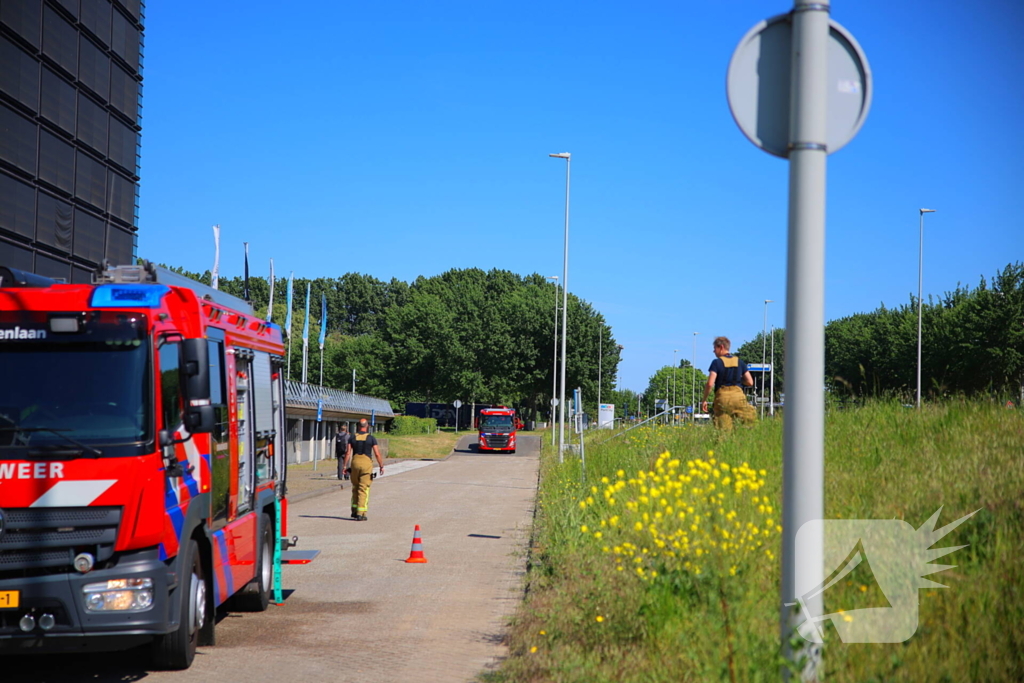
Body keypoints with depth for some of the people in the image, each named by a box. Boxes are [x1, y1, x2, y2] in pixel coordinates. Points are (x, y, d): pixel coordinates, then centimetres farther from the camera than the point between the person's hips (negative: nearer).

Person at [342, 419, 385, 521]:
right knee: (363, 489, -2)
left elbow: (348, 453, -1)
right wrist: (382, 466, 4)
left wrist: (345, 466, 2)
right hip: (366, 463, -3)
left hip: (355, 462, 3)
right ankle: (360, 514, -7)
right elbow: (377, 454, -3)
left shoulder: (353, 438, 6)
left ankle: (354, 511, 19)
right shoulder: (371, 438, 0)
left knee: (355, 487, 18)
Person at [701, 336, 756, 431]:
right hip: (738, 397, 3)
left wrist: (704, 400, -1)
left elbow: (710, 384, -11)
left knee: (723, 429, 0)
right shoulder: (739, 362, 9)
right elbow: (750, 382, 7)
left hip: (722, 398, -2)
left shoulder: (716, 362, -3)